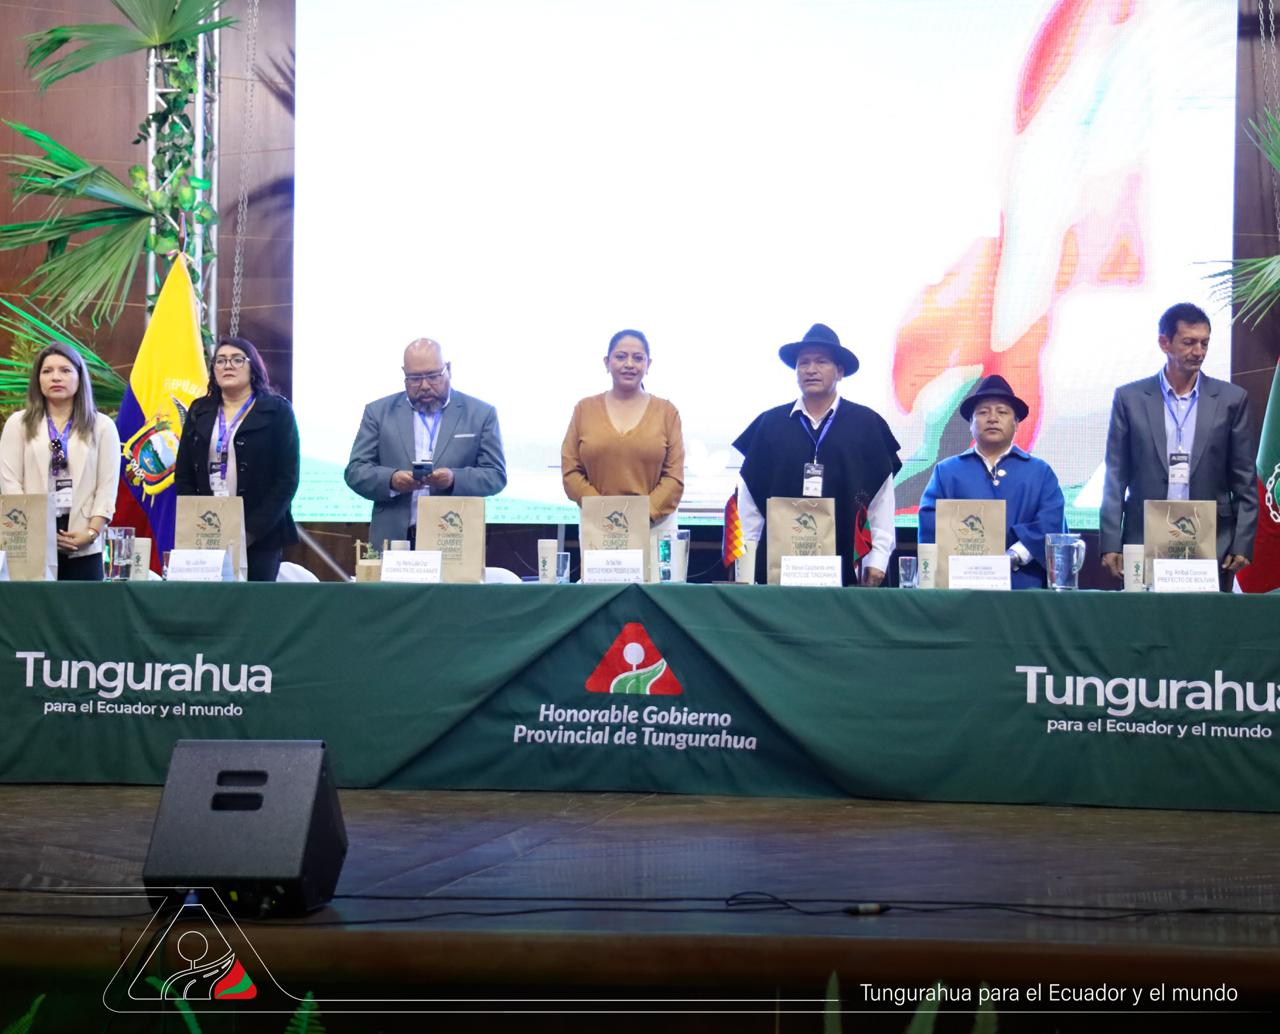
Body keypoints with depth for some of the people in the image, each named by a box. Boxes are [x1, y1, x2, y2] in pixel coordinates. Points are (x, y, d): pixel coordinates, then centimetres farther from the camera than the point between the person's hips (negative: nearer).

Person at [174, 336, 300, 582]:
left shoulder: (277, 410, 2)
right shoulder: (199, 412, 14)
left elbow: (287, 479, -4)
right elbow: (183, 476, 12)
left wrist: (251, 532, -12)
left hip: (259, 538, -3)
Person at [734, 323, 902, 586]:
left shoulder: (867, 424, 5)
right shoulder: (770, 424, 8)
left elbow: (882, 496, 3)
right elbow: (749, 495, 9)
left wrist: (878, 558, -2)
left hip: (846, 562, -1)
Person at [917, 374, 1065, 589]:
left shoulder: (1040, 472, 15)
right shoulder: (946, 471, 15)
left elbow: (1051, 522, 0)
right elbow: (931, 525, 2)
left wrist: (1013, 558, -15)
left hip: (1024, 587, 0)